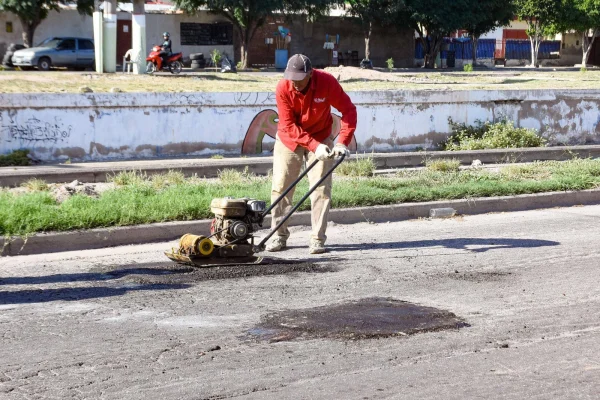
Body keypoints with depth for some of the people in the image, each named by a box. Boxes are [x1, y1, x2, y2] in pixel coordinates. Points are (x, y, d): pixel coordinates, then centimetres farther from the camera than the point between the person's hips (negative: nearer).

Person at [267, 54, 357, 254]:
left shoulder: (327, 82, -24)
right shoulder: (283, 89, -24)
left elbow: (349, 110, -17)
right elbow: (289, 126, -22)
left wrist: (342, 142, -27)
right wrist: (315, 146, -31)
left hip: (321, 140, 0)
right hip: (289, 140, 0)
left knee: (321, 188, -5)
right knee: (280, 187, -1)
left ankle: (318, 239, 0)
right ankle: (279, 236, 9)